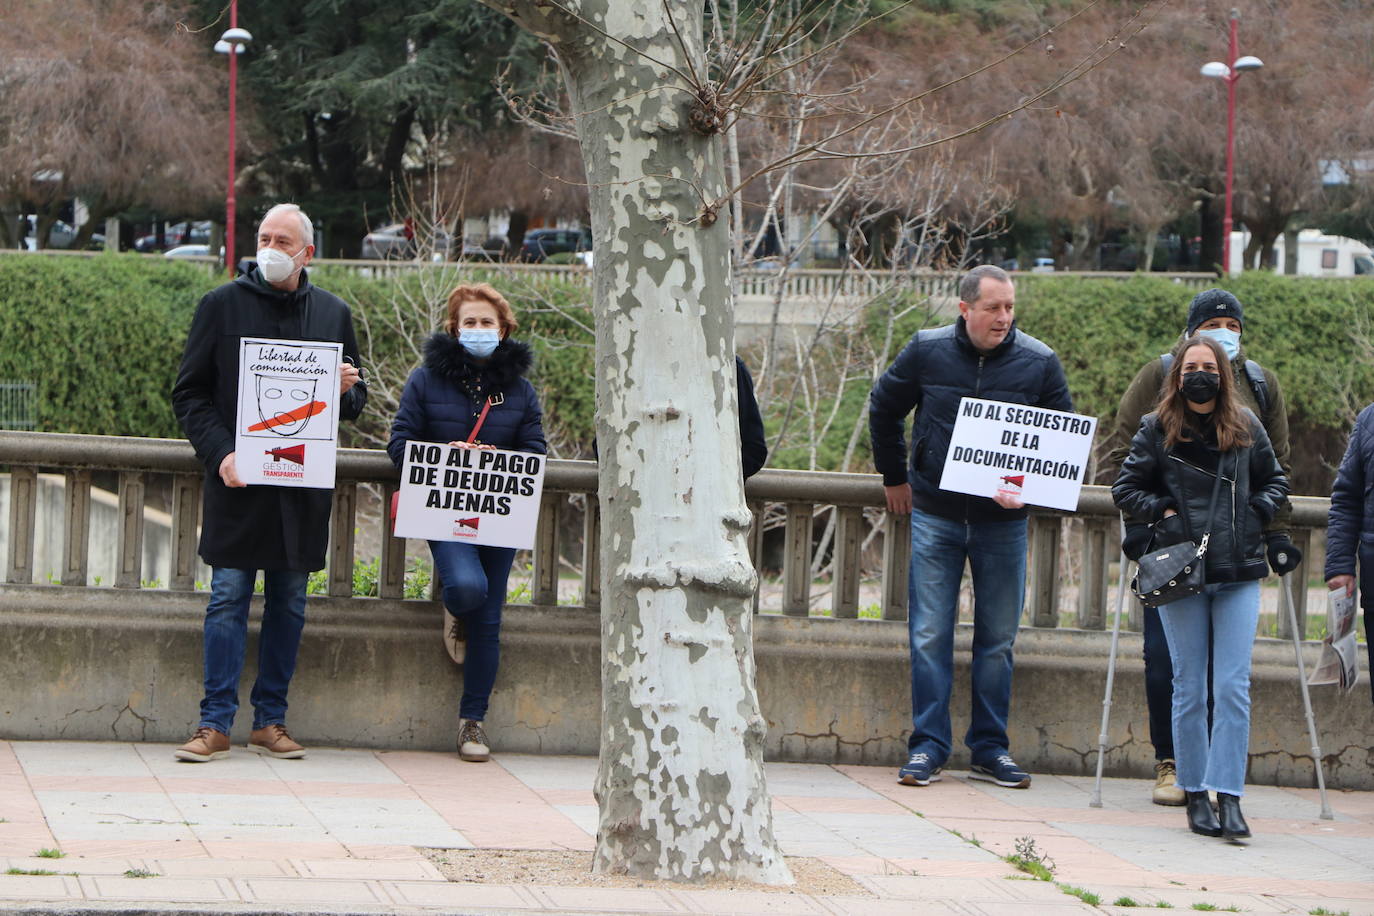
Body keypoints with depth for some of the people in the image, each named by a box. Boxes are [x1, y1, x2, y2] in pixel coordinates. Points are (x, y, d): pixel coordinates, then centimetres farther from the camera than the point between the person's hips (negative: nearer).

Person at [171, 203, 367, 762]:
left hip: (303, 483, 3)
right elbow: (189, 392, 2)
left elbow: (355, 401, 19)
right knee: (229, 598, -5)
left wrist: (347, 390, -6)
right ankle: (216, 723, -3)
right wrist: (219, 452, -12)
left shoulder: (333, 314, 11)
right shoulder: (222, 306, 3)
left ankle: (270, 721, 12)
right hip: (237, 482, -3)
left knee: (289, 603, 5)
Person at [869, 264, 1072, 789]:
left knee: (997, 640, 6)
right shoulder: (927, 352, -3)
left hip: (1003, 523, 1)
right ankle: (928, 748, 2)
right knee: (930, 636, -2)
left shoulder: (1039, 363, -4)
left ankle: (990, 749, 13)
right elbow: (883, 409, 14)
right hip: (935, 516, -1)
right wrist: (894, 477, 17)